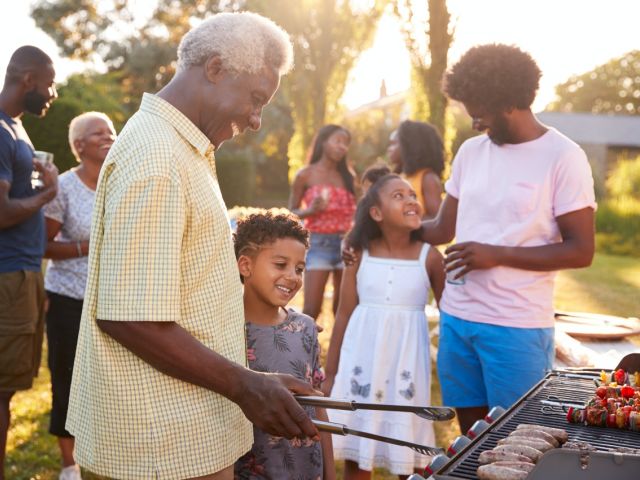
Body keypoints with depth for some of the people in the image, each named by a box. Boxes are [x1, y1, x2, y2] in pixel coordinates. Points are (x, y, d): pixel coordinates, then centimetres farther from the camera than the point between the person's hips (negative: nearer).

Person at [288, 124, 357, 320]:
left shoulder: (347, 175, 9)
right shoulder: (306, 175, 0)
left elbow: (352, 210, 15)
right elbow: (292, 212, 3)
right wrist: (311, 210, -16)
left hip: (346, 244, 4)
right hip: (319, 244, -4)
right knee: (311, 308, -7)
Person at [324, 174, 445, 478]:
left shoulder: (430, 257, -5)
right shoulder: (360, 255, -2)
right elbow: (344, 315, 3)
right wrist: (330, 373, 5)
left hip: (406, 359, -1)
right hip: (362, 357, 1)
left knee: (408, 452, 7)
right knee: (354, 450, 10)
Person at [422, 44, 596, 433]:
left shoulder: (563, 157, -9)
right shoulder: (470, 152, 9)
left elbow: (581, 251, -12)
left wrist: (496, 255, -18)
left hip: (518, 327, -5)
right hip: (456, 316, 6)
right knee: (471, 432, 17)